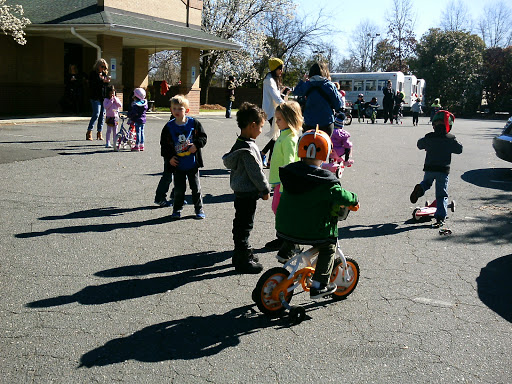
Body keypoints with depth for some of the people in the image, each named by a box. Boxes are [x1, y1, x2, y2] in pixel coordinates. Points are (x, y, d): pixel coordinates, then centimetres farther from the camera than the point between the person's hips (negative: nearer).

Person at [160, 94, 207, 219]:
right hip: (177, 164, 1)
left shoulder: (194, 123, -4)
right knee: (179, 188, 8)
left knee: (196, 187, 8)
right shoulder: (169, 127, -2)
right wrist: (169, 157, -5)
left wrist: (196, 145, -16)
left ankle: (199, 208, 22)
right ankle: (177, 209, 24)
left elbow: (203, 137, 1)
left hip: (192, 163, 0)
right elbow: (164, 144, 5)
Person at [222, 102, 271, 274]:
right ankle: (243, 261, 7)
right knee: (245, 226, -2)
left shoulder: (238, 144, 8)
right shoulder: (248, 149, -23)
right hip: (247, 194, -10)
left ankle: (240, 254, 33)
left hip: (240, 191, 10)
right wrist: (265, 190, -8)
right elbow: (256, 172, -21)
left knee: (240, 224, 19)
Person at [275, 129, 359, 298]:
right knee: (328, 249, 16)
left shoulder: (289, 171, -1)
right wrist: (353, 199, 0)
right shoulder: (325, 180, -19)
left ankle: (286, 251, 36)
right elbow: (339, 195, -21)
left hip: (285, 225, 5)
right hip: (314, 231, -5)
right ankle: (318, 285, 15)